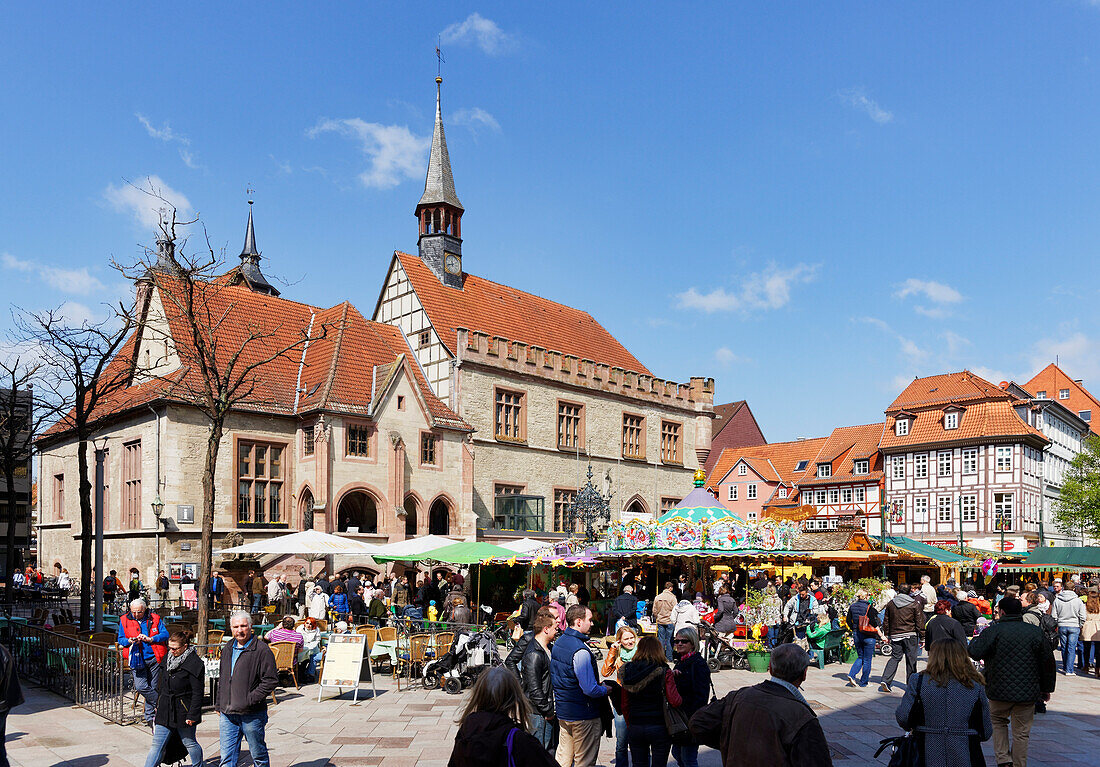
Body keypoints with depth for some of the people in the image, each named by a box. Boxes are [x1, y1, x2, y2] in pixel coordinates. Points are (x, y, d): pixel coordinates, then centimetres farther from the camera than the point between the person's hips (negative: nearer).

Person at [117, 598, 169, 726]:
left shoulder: (154, 618, 4)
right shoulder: (124, 620, 7)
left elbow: (165, 634, 0)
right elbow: (120, 639, 9)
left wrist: (149, 639, -14)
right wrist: (129, 641, -13)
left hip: (154, 657, 0)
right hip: (137, 659, 0)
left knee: (152, 688, 4)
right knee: (141, 686, -17)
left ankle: (150, 717, 17)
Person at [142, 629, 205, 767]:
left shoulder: (195, 664, -15)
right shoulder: (168, 658, 7)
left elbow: (197, 693, -14)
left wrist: (192, 715, -15)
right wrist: (158, 704, 20)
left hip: (183, 712, -6)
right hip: (165, 711, 6)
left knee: (190, 743, 9)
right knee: (157, 744, 4)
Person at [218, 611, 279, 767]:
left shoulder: (262, 650, -10)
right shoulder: (227, 649, 11)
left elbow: (271, 680, -13)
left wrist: (251, 699, -18)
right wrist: (220, 705, 17)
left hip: (252, 715, -5)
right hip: (227, 714, 5)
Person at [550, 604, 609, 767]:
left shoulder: (559, 642, 4)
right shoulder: (581, 652, -25)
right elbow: (590, 690, -26)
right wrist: (605, 690, -5)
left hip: (562, 711, 9)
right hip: (583, 716, -8)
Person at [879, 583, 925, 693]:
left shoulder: (890, 604, 4)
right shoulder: (915, 604, -4)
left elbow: (886, 621, 9)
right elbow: (919, 622, -3)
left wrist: (887, 634, 19)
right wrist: (921, 636, 4)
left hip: (895, 635, 3)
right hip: (911, 636, -2)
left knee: (895, 657, 8)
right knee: (911, 659, 8)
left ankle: (886, 680, -6)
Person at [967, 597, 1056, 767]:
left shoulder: (993, 631, -10)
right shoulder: (1036, 632, 2)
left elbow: (974, 653, -15)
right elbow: (1048, 662, 8)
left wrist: (975, 639, 7)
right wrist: (1046, 689, 18)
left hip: (1000, 690, -2)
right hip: (1028, 692, 2)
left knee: (998, 721, 20)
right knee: (1021, 732, 10)